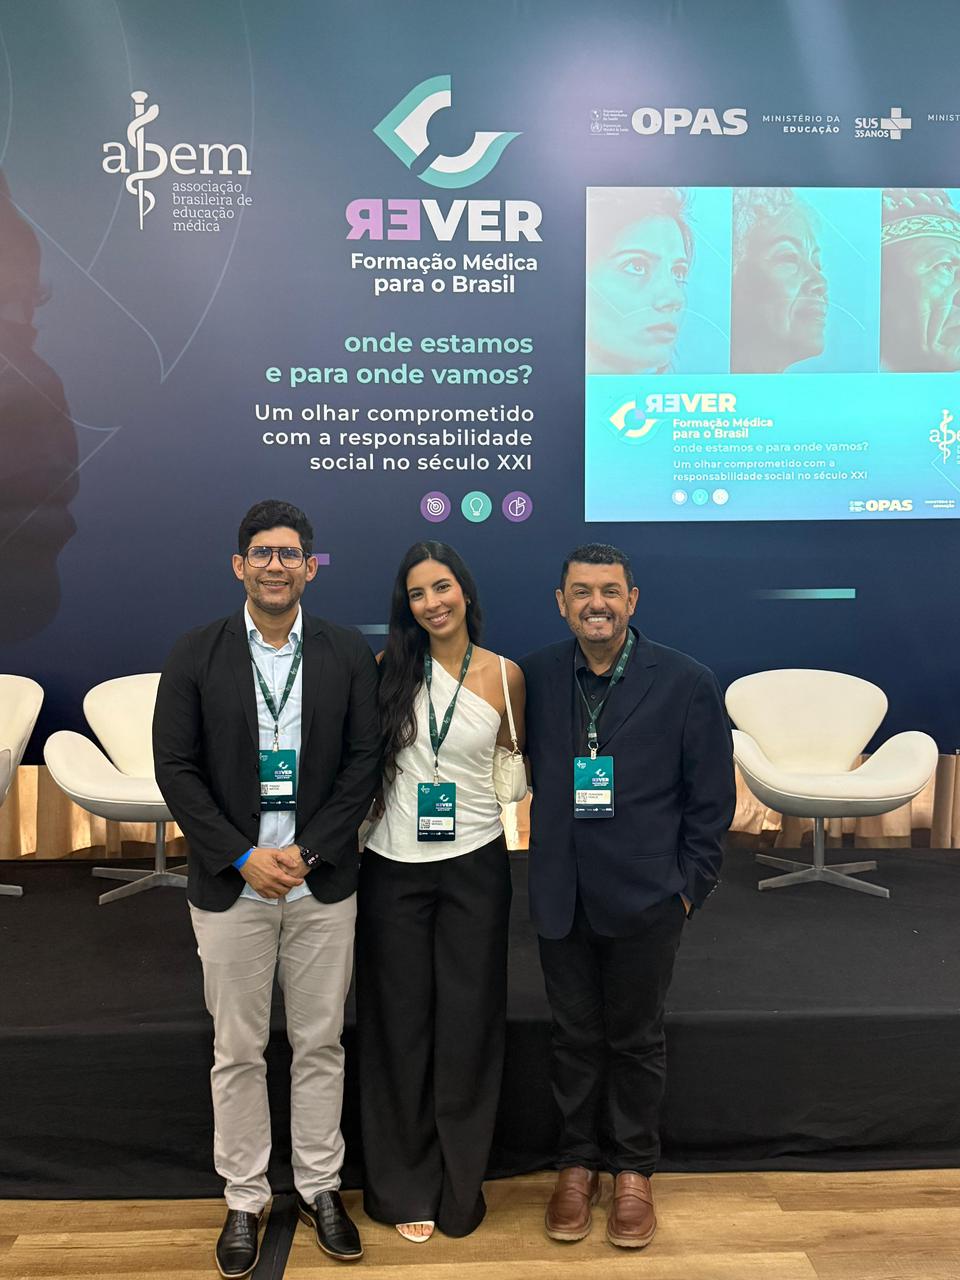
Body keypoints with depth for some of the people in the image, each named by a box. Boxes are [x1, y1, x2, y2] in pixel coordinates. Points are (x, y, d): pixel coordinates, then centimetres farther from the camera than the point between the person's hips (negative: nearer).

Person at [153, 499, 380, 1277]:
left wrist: (306, 852, -11)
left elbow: (365, 762, -2)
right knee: (238, 1051, 11)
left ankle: (321, 1187, 30)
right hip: (231, 885, 0)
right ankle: (245, 1199, 28)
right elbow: (176, 768, -4)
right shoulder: (196, 655, -1)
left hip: (323, 885, 1)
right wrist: (243, 858, -12)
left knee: (320, 1044, 12)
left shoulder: (349, 654, 0)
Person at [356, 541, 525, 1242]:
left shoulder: (504, 675, -1)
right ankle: (406, 1186, 28)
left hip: (473, 865, 0)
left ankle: (460, 1185, 28)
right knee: (400, 1025, 10)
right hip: (394, 867, 1)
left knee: (468, 1025, 8)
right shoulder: (389, 669, -1)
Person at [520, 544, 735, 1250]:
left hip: (645, 899, -2)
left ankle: (633, 1170, 34)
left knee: (637, 1040, 14)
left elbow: (712, 799, -4)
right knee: (575, 1037, 15)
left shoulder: (687, 682, -8)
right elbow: (530, 771, 7)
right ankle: (578, 1163, 35)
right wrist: (547, 866, 1)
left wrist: (688, 886, -5)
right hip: (562, 897, 2)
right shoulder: (535, 676, -1)